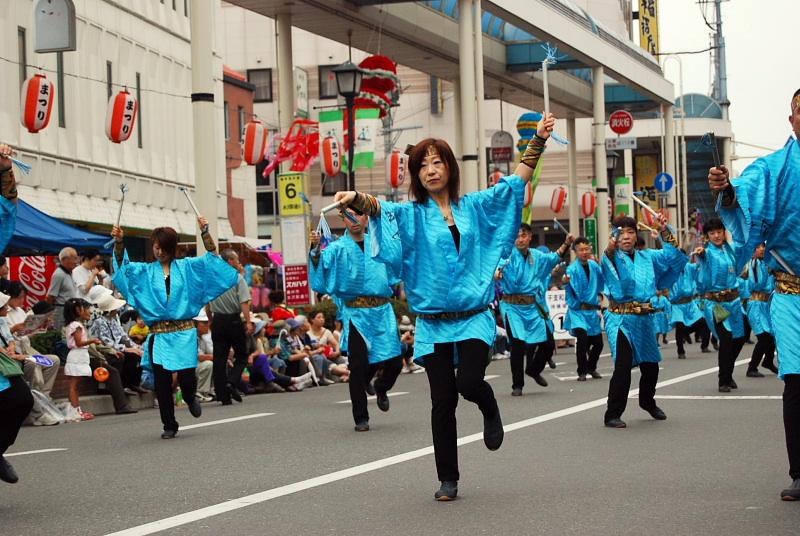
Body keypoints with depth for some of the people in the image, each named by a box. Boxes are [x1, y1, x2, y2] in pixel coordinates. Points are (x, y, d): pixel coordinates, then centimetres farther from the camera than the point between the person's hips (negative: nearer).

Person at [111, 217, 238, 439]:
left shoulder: (186, 267, 9)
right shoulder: (144, 271, 11)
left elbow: (212, 256, 4)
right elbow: (123, 266, 2)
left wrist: (205, 232, -10)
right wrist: (119, 243, -14)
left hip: (184, 333, -1)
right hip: (159, 335, 1)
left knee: (187, 377, -7)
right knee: (162, 382, -1)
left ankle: (190, 399, 29)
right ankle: (169, 426, 11)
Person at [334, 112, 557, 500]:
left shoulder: (474, 206, 7)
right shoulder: (412, 214, 2)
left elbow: (517, 181, 11)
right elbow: (381, 209, -18)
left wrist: (538, 140, 6)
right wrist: (356, 199, -39)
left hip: (474, 317, 0)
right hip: (433, 322, 0)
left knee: (469, 382, -20)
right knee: (443, 401, 1)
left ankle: (490, 409, 17)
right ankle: (448, 480, 13)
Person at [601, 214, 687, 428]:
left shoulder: (647, 257, 10)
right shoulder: (612, 258, -6)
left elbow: (672, 255, 9)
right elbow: (608, 268, -27)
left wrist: (665, 231, -1)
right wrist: (609, 251, -48)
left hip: (645, 319, 6)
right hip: (621, 320, -6)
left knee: (650, 365, 17)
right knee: (623, 366, -17)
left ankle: (647, 402, 44)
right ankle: (612, 414, -9)